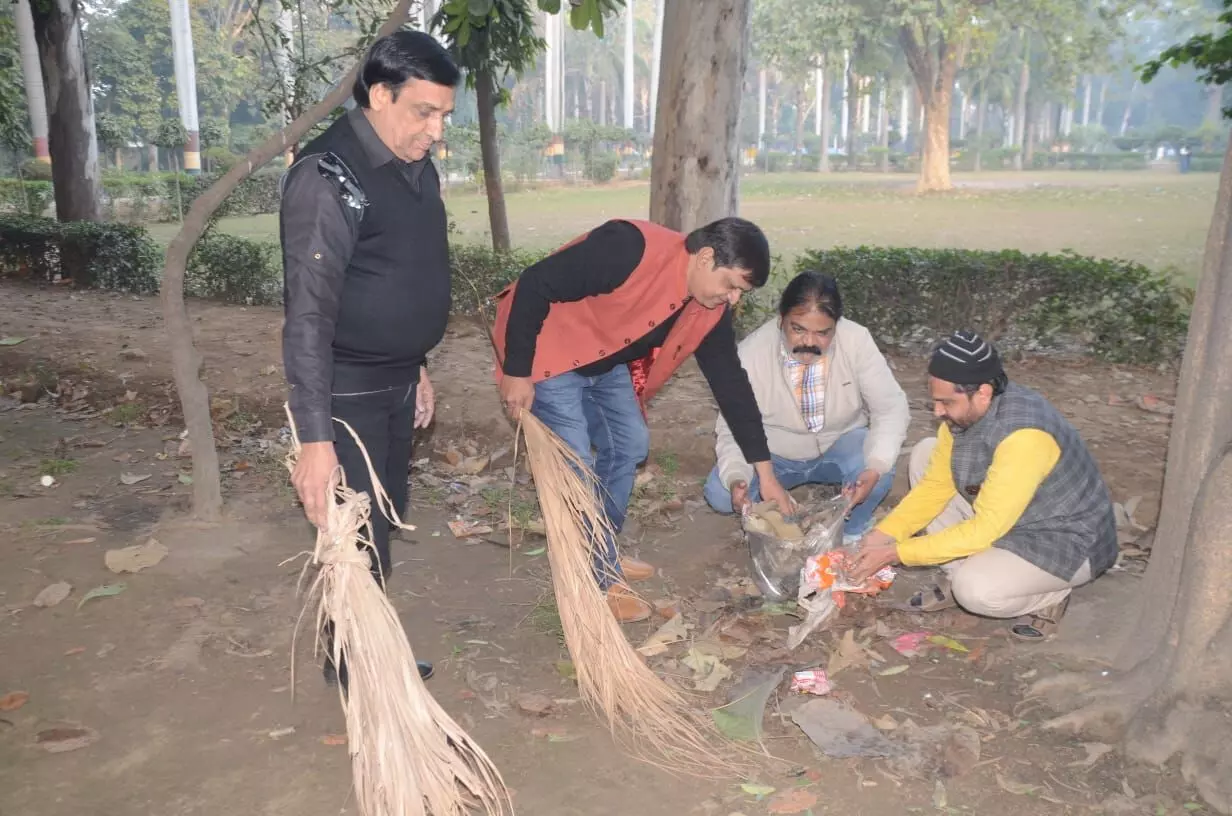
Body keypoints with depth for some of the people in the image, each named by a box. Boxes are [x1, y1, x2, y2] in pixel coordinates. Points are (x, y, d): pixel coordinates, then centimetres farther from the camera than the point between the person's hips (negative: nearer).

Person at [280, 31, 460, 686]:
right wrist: (315, 438, -28)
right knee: (357, 535, 0)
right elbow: (309, 315, -26)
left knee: (385, 521, 18)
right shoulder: (327, 176, -22)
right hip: (347, 390, -8)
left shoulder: (414, 166, 6)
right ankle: (354, 666, 19)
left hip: (395, 382, 9)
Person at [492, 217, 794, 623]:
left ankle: (602, 553, 27)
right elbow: (534, 285, -29)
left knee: (629, 444, 10)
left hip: (607, 362, 8)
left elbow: (731, 381, -1)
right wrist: (516, 372, -25)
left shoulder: (710, 311, -8)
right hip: (549, 351, -8)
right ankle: (601, 579, 5)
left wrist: (764, 471, 0)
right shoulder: (631, 249, -33)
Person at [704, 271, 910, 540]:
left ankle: (852, 534, 1)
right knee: (720, 493, -24)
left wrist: (875, 467, -39)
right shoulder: (751, 353, -24)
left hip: (840, 447, 0)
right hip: (774, 456, 0)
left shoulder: (857, 341, -23)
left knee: (879, 473, -32)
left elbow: (891, 409, -20)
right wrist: (735, 477, -41)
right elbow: (732, 430, -20)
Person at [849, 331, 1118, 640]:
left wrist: (895, 553, -30)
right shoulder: (964, 412, -10)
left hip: (1066, 543, -8)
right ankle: (963, 572, 3)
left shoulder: (1023, 434, -35)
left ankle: (1048, 595, 1)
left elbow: (985, 529, -32)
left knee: (975, 590, -33)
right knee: (924, 454, -2)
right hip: (1005, 519, 8)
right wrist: (883, 534, -11)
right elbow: (936, 484, 0)